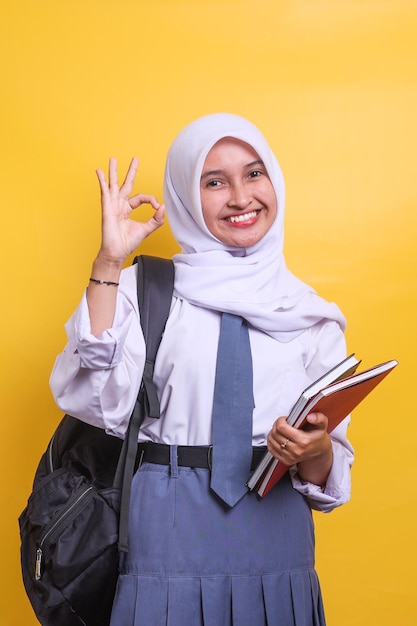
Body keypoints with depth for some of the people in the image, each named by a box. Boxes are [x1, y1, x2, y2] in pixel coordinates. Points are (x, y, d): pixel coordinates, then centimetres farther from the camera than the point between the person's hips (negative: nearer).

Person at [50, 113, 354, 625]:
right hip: (169, 539, -2)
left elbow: (325, 478, 6)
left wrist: (316, 452, -18)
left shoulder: (310, 315, 6)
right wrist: (108, 261, -15)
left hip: (276, 540, 3)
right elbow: (100, 401, -17)